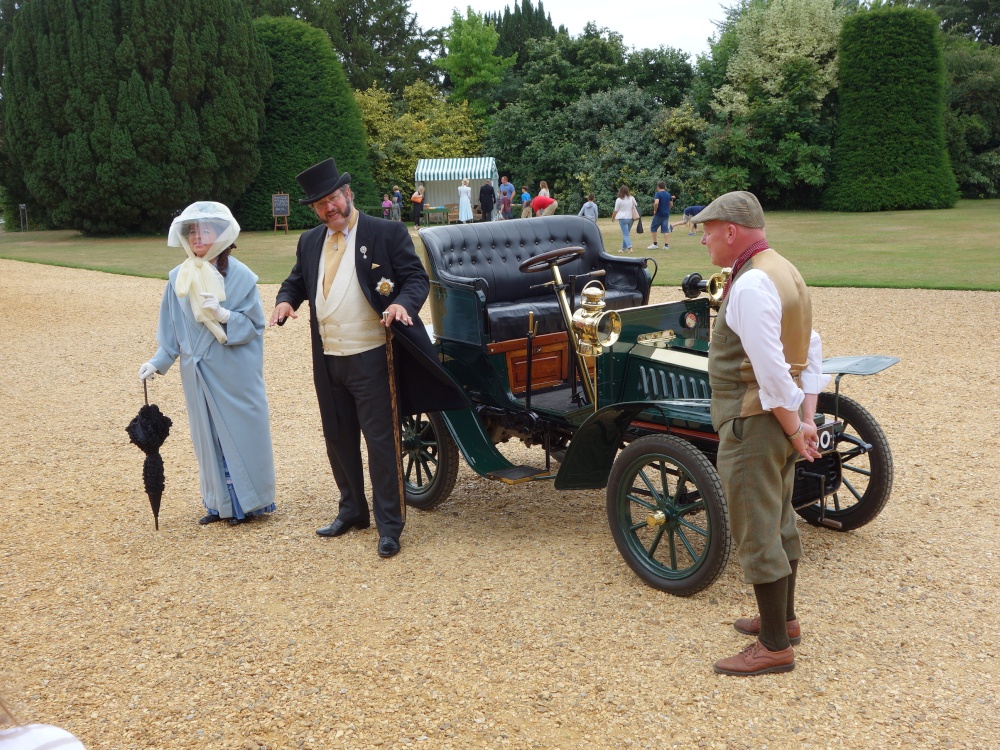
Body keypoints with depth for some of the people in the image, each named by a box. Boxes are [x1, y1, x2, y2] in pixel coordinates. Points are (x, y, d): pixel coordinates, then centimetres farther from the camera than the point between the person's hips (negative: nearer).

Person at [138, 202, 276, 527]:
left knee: (241, 432, 4)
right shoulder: (179, 278, 2)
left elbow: (255, 325, -8)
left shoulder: (240, 276, -8)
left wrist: (224, 315, -22)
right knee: (208, 436, 10)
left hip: (236, 374, -4)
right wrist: (158, 362, -1)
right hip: (199, 373, 4)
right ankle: (220, 503, 23)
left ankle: (249, 502, 18)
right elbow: (172, 330, 8)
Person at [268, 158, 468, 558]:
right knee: (338, 439, 16)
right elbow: (296, 281, 19)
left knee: (380, 442, -2)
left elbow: (416, 278, -7)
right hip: (326, 360, 6)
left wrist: (404, 302, -29)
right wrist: (286, 299, -4)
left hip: (370, 357, -6)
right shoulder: (309, 241, 12)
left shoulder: (387, 233, -6)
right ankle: (352, 510, 33)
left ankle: (389, 525, 8)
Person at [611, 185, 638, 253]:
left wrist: (613, 217, 13)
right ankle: (623, 249, 22)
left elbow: (616, 211, -4)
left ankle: (630, 247, -22)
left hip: (623, 218, -5)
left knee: (625, 234, -5)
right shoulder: (631, 198, 2)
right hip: (630, 218, 5)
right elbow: (635, 207, 10)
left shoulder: (619, 200, -9)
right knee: (626, 233, 15)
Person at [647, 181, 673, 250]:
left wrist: (655, 210, -11)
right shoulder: (668, 194, 8)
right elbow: (671, 204, 13)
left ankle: (655, 244, 8)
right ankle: (666, 245, 2)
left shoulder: (658, 194, -11)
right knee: (665, 229, 7)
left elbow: (656, 203, -25)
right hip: (666, 214, 6)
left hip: (659, 214, -6)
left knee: (653, 228, 7)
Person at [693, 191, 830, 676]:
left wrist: (794, 430, -16)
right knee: (779, 522, 21)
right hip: (782, 421, 10)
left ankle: (775, 647, 10)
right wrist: (806, 417, 5)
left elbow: (771, 370, -25)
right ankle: (783, 618, 37)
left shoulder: (750, 285, -21)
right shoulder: (782, 270, 11)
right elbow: (811, 351, 11)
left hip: (754, 424, -10)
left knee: (756, 534, 0)